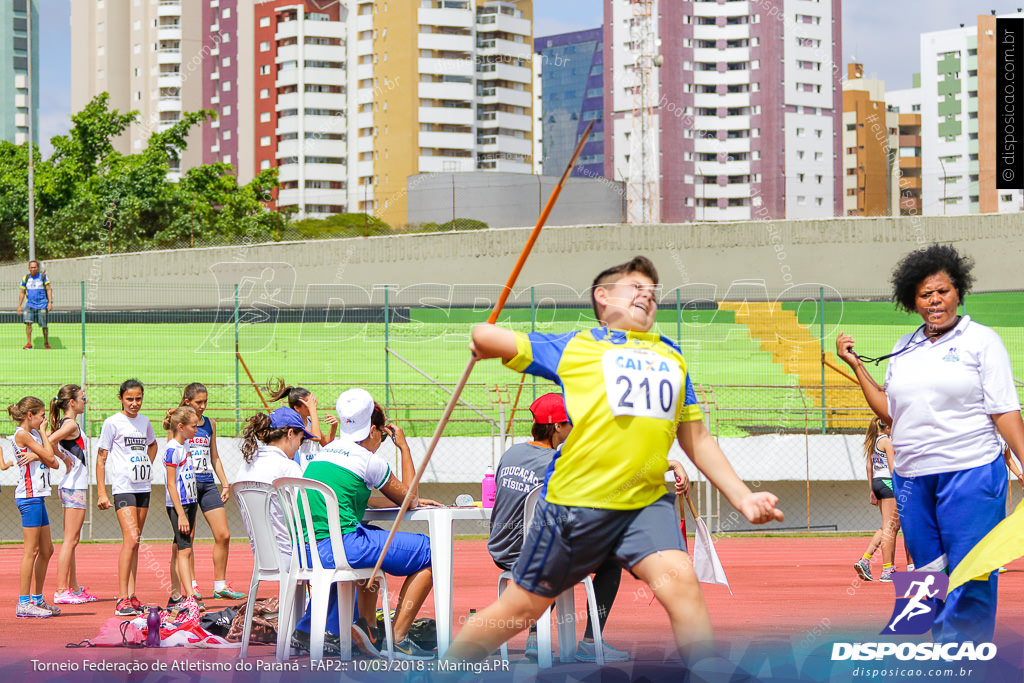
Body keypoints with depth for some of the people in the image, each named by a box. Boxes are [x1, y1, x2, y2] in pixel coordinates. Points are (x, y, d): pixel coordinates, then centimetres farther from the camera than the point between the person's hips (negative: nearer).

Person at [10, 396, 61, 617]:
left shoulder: (33, 434, 18)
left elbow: (53, 462, 11)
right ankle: (24, 603, -8)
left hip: (38, 497, 10)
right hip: (29, 496, -10)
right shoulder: (22, 434, -10)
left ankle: (37, 600, 18)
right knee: (32, 550, -9)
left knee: (46, 550, 12)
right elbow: (49, 455, -11)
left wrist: (36, 456, -9)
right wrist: (43, 431, 0)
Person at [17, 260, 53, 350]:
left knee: (44, 325, 1)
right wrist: (19, 306, 9)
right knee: (28, 322, -14)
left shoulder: (43, 277, 1)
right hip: (30, 305, 2)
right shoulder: (25, 278, 8)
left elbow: (48, 290, -2)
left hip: (42, 305, -2)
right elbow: (22, 292, 14)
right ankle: (28, 343, -11)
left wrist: (50, 302, -13)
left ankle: (46, 343, 18)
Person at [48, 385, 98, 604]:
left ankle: (73, 588, 18)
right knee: (70, 540, -8)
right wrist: (64, 457, -12)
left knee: (72, 540, 13)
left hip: (73, 487, 10)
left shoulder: (65, 423, 13)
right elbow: (49, 442, -27)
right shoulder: (71, 424, -14)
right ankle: (61, 591, -8)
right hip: (74, 487, -10)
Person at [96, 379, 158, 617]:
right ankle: (122, 600, -17)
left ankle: (131, 596, 11)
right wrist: (101, 493, -8)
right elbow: (101, 458, -3)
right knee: (130, 539, -17)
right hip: (123, 488, -6)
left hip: (144, 487, 6)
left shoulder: (144, 421, 12)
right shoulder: (112, 422, -4)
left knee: (135, 542, 7)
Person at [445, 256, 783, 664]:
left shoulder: (672, 357, 21)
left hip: (647, 503, 3)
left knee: (679, 580, -24)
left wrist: (742, 497, 18)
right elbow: (484, 338, 8)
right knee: (520, 608, 4)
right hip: (574, 501, -3)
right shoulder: (574, 346, 8)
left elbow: (696, 439, 25)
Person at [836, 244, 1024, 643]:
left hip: (970, 472, -5)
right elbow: (889, 413, 19)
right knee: (929, 574, 7)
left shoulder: (981, 340, 1)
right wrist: (856, 366, 17)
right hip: (911, 476, 5)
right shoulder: (903, 349, 15)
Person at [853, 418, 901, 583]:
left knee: (890, 527, 13)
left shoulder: (871, 443, 16)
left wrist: (871, 491, 20)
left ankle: (865, 560, 3)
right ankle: (887, 571, -7)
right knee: (888, 527, -6)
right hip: (887, 482, -9)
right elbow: (892, 467, -13)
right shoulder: (886, 441, -9)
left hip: (876, 482, 9)